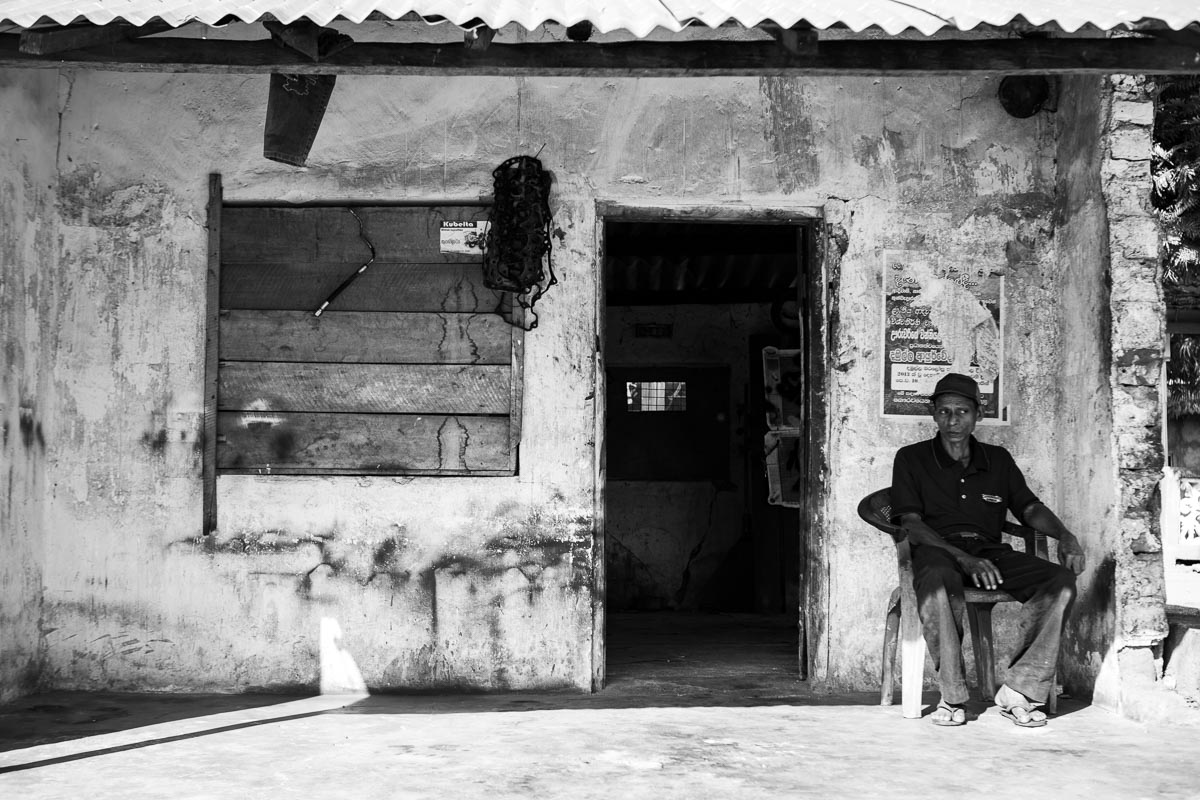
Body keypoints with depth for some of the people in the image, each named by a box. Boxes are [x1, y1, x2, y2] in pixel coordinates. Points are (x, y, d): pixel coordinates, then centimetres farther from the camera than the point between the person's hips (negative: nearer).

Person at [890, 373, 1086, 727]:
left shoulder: (999, 459, 22)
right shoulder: (912, 459, 9)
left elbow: (1030, 508, 16)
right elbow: (912, 526, -2)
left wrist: (1064, 534, -7)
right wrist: (963, 558, -17)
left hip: (990, 551, 4)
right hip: (937, 551, -4)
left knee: (1061, 581, -22)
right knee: (937, 581, -41)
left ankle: (1018, 691, -22)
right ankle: (953, 696, -28)